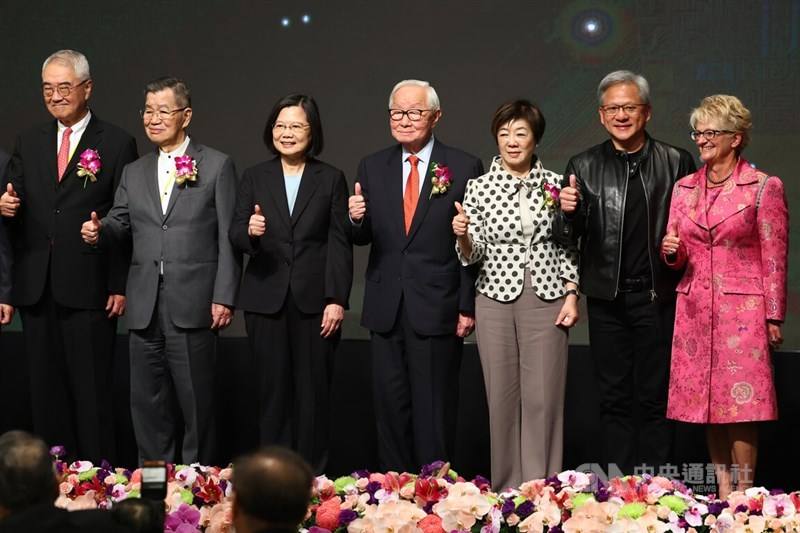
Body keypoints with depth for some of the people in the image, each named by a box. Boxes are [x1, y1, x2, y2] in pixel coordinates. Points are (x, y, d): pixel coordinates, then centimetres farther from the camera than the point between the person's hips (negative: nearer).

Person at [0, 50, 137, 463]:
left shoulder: (116, 144, 0)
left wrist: (120, 287, -9)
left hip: (89, 290, -5)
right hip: (36, 289, 5)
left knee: (91, 394, -3)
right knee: (46, 394, 8)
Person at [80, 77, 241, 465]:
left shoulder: (217, 166, 1)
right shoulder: (134, 173, 16)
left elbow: (228, 239, -3)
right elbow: (119, 225, 14)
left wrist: (224, 297, -9)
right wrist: (99, 231, -10)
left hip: (193, 307, -5)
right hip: (145, 309, 5)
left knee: (196, 404, 1)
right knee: (147, 404, 8)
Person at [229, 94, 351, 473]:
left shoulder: (330, 179, 5)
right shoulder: (255, 178, 9)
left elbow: (339, 244, 1)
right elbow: (235, 235, 5)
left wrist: (337, 299, -7)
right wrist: (250, 231, -19)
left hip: (314, 300, -1)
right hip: (266, 300, 1)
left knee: (313, 390, 0)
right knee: (273, 389, 3)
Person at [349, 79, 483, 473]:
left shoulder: (464, 168, -2)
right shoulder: (372, 168, 9)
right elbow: (363, 238, 10)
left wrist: (468, 307, -7)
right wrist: (357, 219, -14)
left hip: (437, 308, -4)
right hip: (386, 308, 4)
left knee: (434, 410, 2)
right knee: (391, 407, 9)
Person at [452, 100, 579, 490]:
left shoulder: (554, 184, 5)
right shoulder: (479, 188, 3)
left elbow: (568, 248, 9)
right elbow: (473, 255, 1)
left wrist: (571, 296, 1)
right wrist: (463, 237, -20)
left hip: (546, 300, 0)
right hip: (496, 299, 0)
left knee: (544, 397, -2)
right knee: (502, 396, 3)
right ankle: (506, 490, 13)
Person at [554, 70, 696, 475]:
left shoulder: (676, 163, 2)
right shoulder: (584, 167, 5)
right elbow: (566, 238, 2)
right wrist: (568, 213, -18)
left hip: (658, 296, -1)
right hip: (607, 298, 1)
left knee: (654, 396, 3)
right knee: (614, 396, 8)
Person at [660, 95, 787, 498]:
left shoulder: (764, 188, -4)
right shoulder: (685, 188, 11)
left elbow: (774, 259, -4)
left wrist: (774, 317, -6)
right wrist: (671, 250, -7)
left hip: (742, 309, -5)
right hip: (696, 309, 5)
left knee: (741, 403, -6)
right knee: (707, 402, 6)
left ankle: (743, 494, 0)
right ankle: (722, 489, 14)